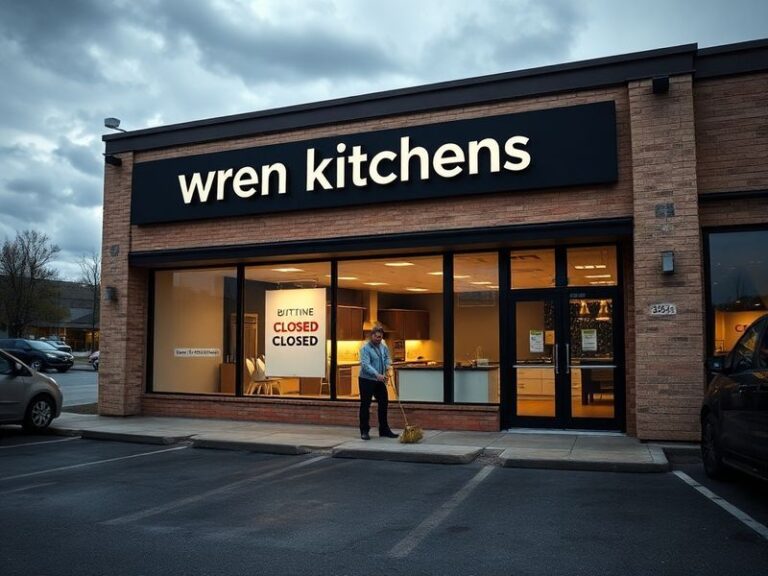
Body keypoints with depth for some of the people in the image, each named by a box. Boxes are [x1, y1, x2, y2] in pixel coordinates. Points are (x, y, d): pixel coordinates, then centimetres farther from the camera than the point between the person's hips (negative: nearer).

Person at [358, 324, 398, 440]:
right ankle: (364, 431, 9)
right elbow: (365, 365, -25)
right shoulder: (365, 348, -15)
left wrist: (387, 366, 1)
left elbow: (387, 358, 22)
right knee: (365, 406, 1)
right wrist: (377, 374, -34)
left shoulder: (383, 347, 6)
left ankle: (384, 430, 20)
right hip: (366, 380, -7)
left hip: (380, 381, 7)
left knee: (383, 404, 10)